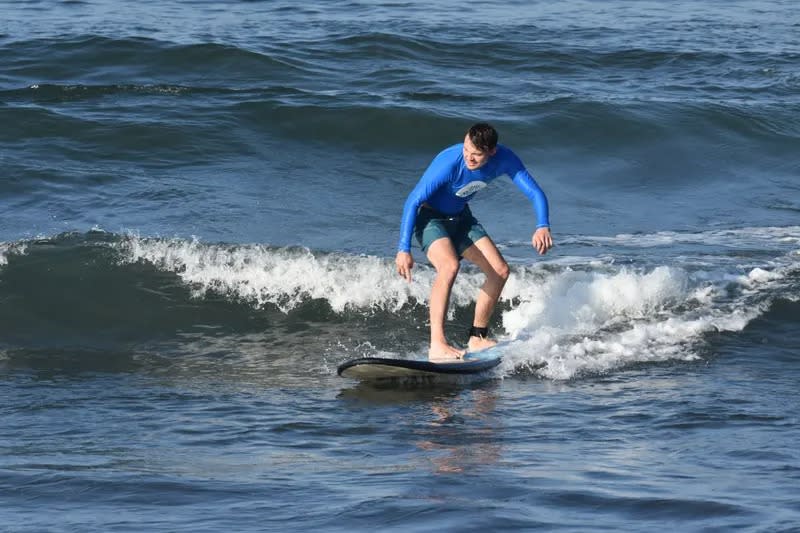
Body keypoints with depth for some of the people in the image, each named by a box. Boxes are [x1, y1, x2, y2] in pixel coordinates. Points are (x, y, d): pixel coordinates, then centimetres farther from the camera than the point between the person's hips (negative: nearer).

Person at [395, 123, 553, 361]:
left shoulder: (504, 159, -18)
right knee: (450, 265, -33)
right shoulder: (449, 163, -33)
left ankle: (477, 338, 18)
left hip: (459, 217, 7)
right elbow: (413, 201, -28)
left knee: (500, 270, 2)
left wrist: (542, 227, -33)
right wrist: (404, 249, -33)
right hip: (429, 216, -7)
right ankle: (437, 345, -35)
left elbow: (535, 193, -13)